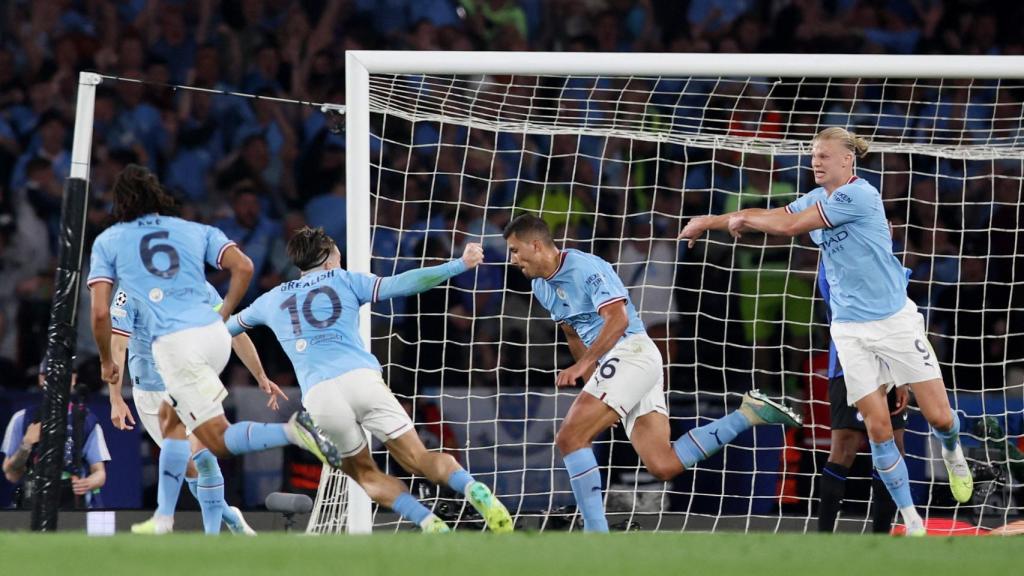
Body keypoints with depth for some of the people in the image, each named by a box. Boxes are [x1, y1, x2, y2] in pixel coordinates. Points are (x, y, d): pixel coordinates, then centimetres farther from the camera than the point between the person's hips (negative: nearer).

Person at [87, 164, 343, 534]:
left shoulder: (107, 242, 13)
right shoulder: (195, 231, 18)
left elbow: (100, 313, 4)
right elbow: (243, 267, 3)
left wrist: (107, 361, 19)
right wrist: (223, 317, 15)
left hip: (174, 344, -5)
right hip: (215, 335, 5)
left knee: (219, 440, -6)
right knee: (173, 424, 23)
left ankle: (293, 432, -30)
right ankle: (164, 520, 19)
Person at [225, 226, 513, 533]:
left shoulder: (273, 300, 25)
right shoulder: (344, 280, 19)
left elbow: (228, 326, 42)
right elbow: (402, 284, 7)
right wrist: (460, 265, 10)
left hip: (318, 394, 1)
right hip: (362, 378, -1)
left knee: (364, 473, 17)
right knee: (418, 459, 0)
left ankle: (429, 522, -6)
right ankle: (474, 490, -30)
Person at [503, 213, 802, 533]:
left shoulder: (585, 268, -12)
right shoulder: (542, 287, 17)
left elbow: (618, 318, -21)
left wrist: (583, 364, -26)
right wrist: (591, 383, 31)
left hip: (632, 352, -9)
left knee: (570, 438, -16)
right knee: (663, 466, -3)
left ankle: (596, 533, -16)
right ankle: (749, 414, 6)